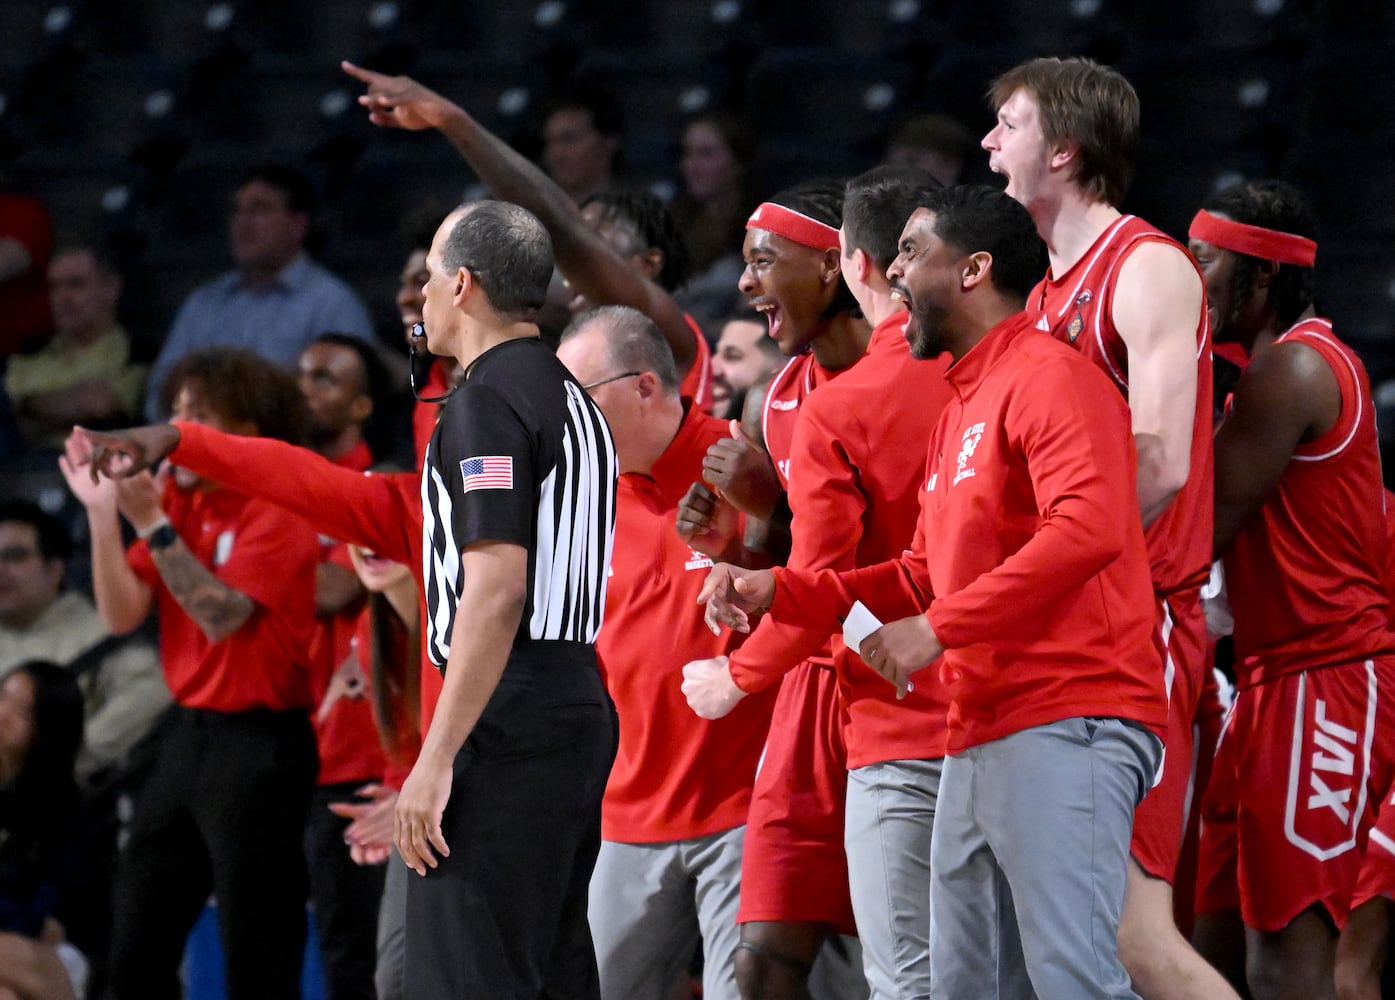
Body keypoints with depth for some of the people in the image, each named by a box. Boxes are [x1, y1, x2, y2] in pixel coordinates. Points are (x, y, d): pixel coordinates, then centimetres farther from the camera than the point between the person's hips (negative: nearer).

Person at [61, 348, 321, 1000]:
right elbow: (122, 613, 5)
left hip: (258, 744, -8)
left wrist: (152, 523, -24)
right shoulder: (180, 502, 10)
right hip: (188, 731, 8)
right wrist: (103, 511, -4)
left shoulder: (277, 512, -11)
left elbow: (220, 615, -21)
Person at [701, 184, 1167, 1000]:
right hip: (979, 742, 11)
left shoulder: (1046, 376, -7)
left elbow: (1089, 528, -22)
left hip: (1067, 728, -11)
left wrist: (937, 628, -20)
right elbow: (927, 576, 28)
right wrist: (778, 592, 17)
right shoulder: (961, 407, 25)